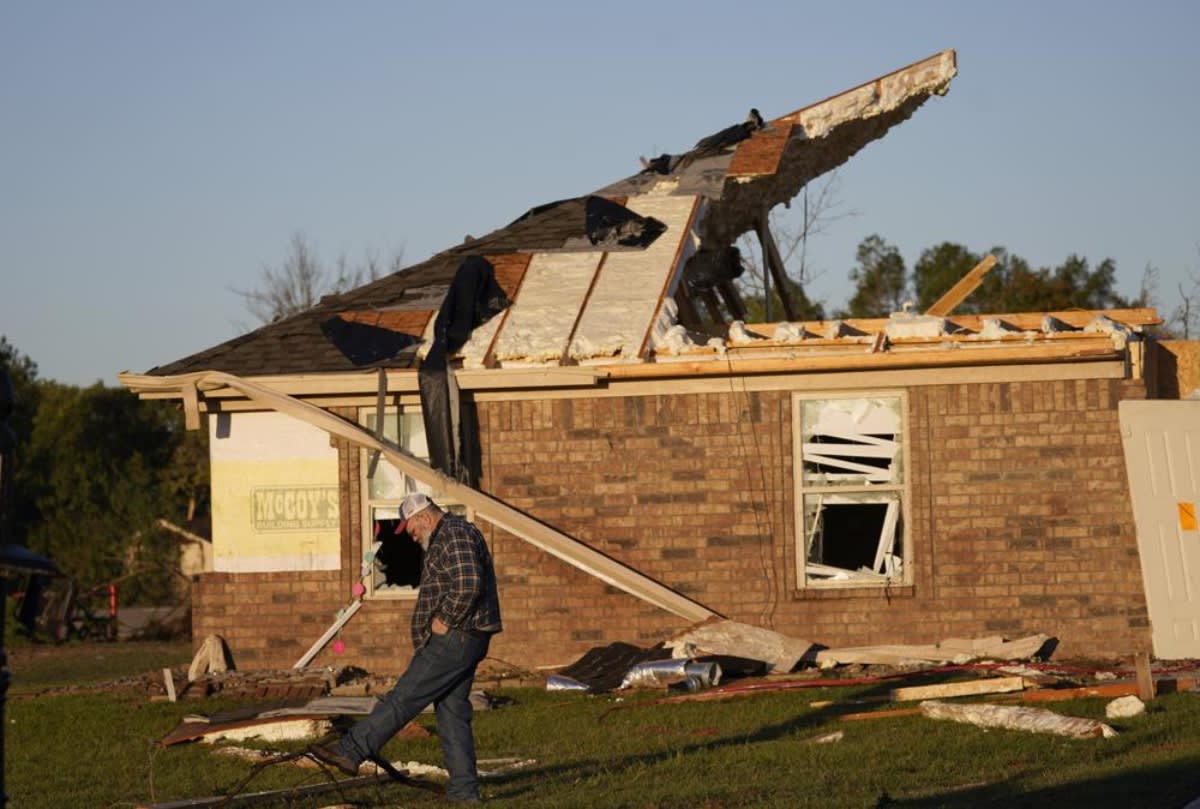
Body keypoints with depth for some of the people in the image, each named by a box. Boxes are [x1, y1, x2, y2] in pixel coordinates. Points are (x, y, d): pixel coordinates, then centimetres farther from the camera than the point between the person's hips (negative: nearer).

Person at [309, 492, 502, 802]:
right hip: (459, 641, 11)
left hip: (454, 639, -11)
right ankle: (464, 792, 8)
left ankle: (350, 751, -8)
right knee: (453, 714, 9)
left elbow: (468, 584, -26)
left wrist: (444, 621, -17)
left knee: (404, 698, -9)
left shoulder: (456, 535, -13)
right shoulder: (446, 538, 23)